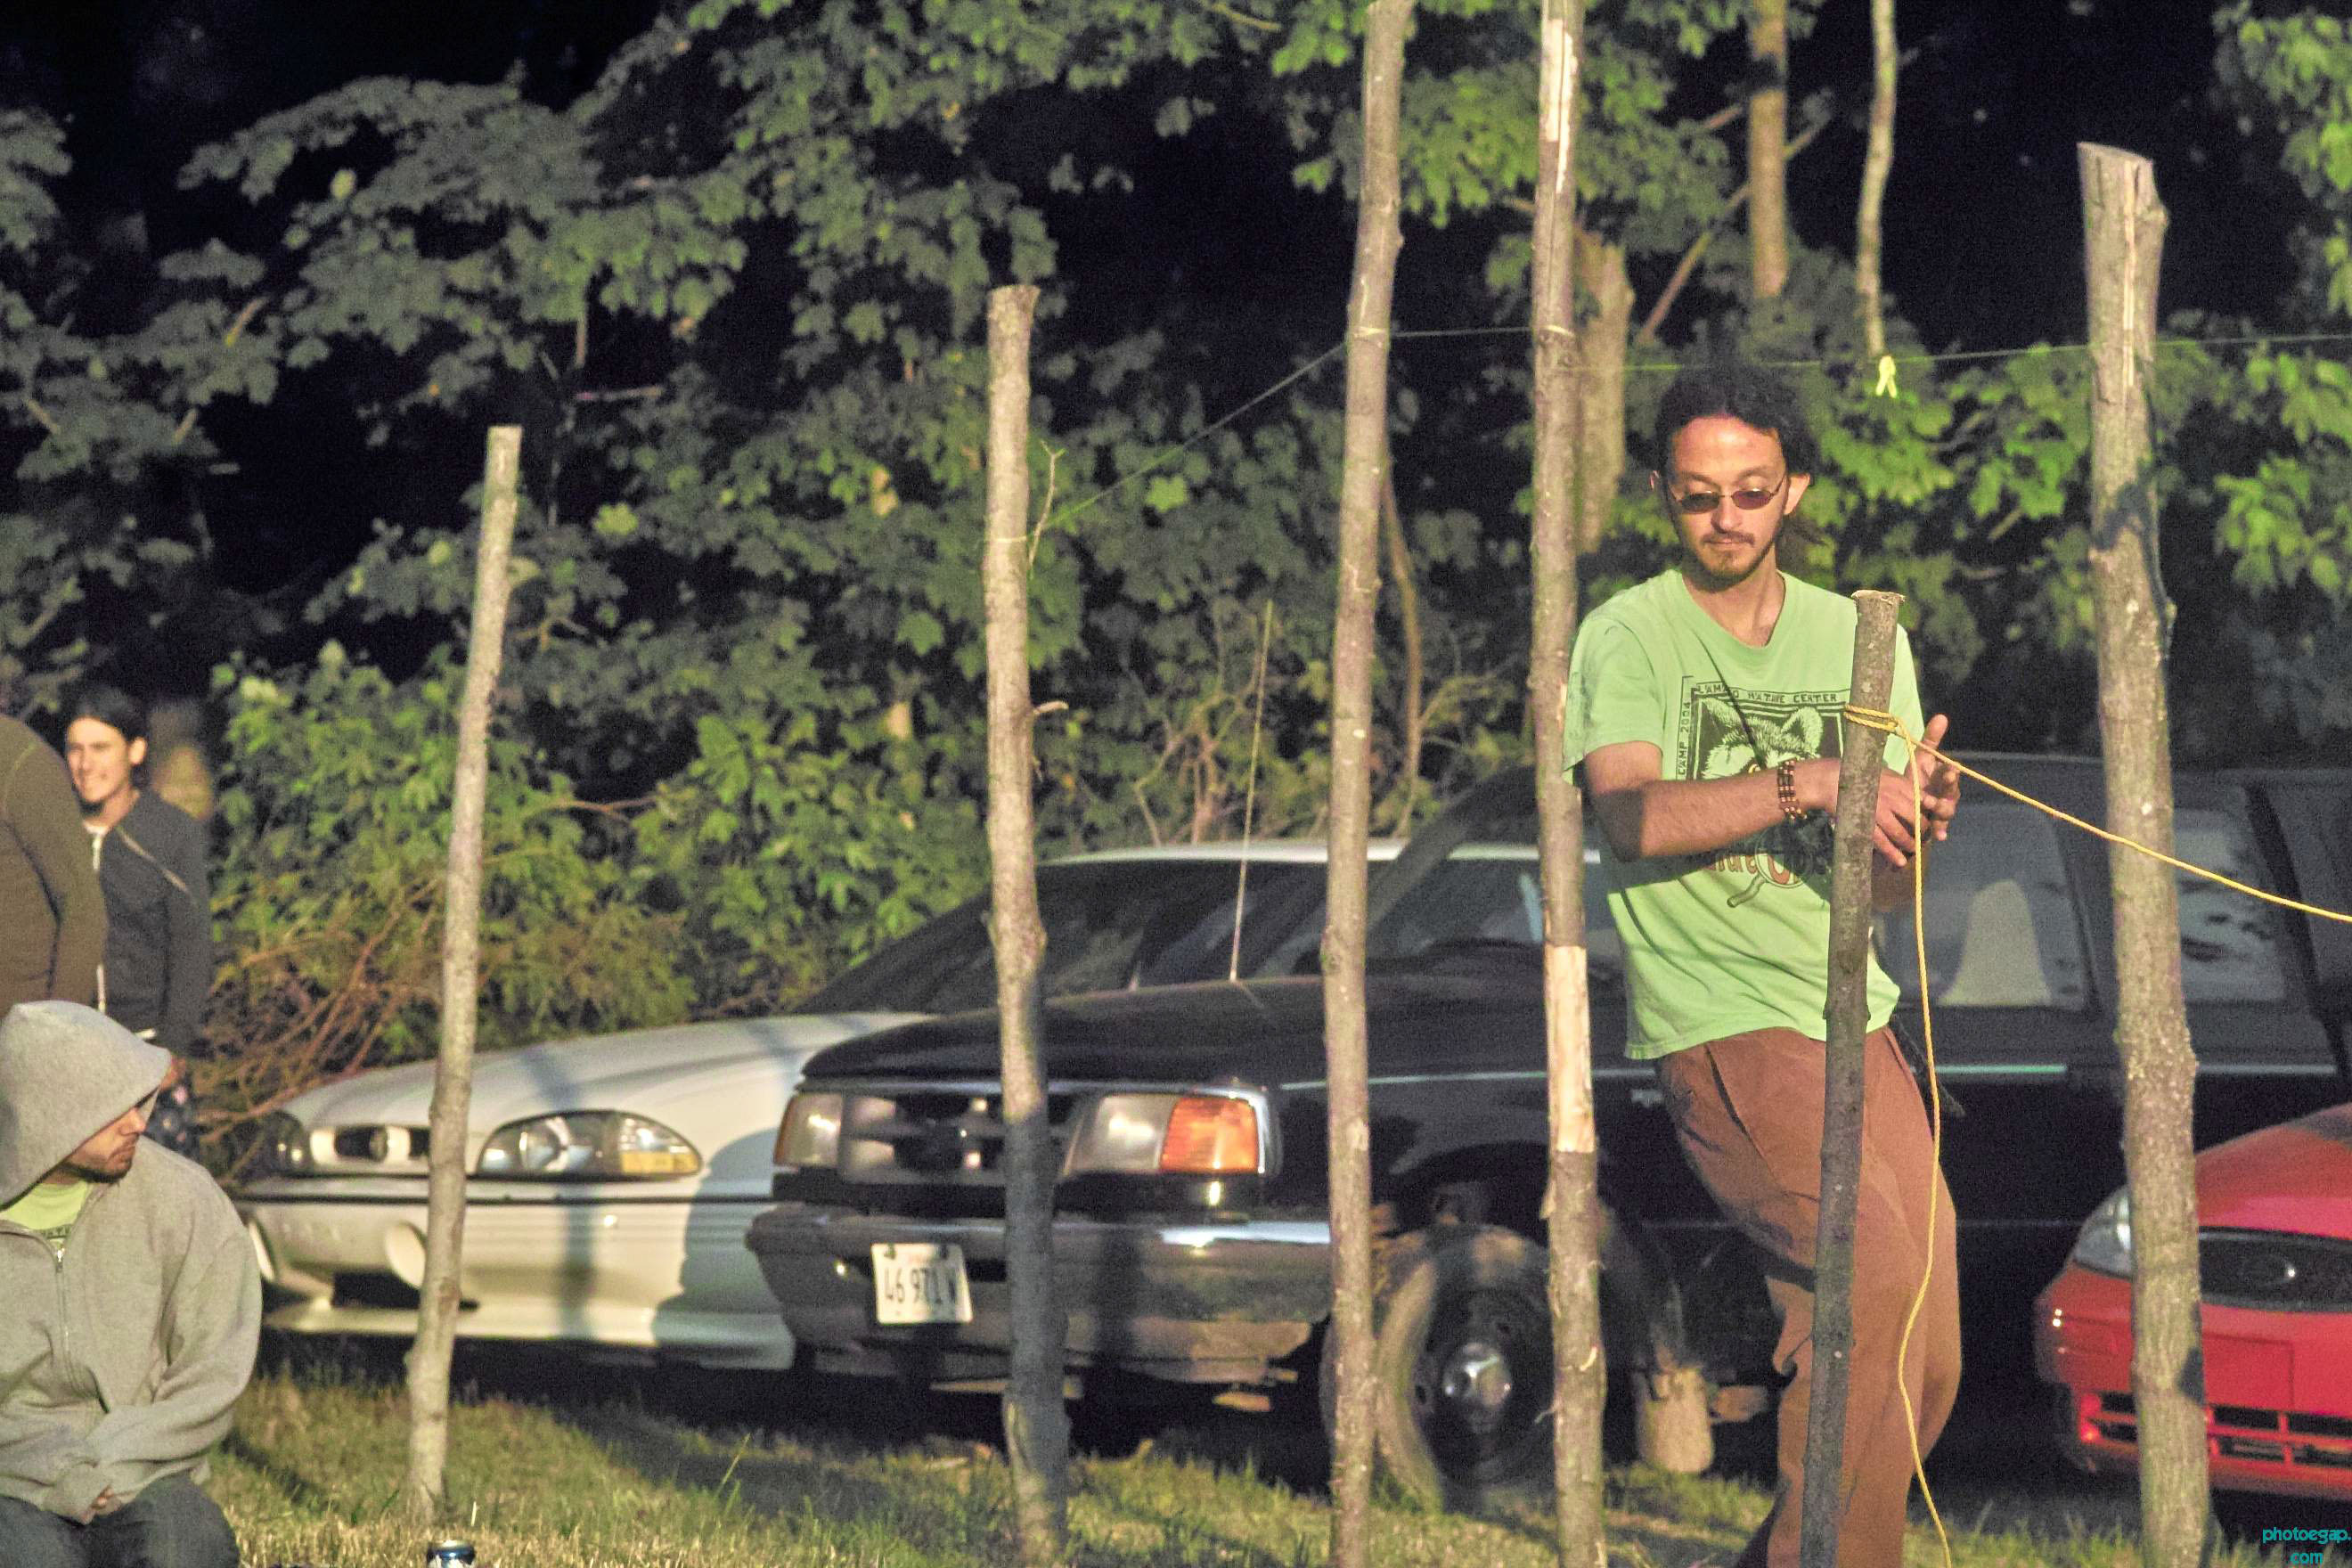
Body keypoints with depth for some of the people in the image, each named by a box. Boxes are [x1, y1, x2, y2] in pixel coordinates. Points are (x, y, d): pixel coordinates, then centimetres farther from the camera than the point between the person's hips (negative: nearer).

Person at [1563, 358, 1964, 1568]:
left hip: (1853, 1021, 6)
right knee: (1874, 1262, -25)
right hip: (1719, 1025, -6)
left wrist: (1916, 825, -12)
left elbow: (1884, 888, 11)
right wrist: (1807, 782, -27)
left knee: (1924, 1369, 1)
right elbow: (1632, 818, -18)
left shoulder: (1859, 640, 14)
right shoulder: (1627, 638, 0)